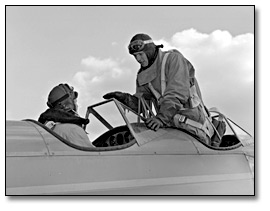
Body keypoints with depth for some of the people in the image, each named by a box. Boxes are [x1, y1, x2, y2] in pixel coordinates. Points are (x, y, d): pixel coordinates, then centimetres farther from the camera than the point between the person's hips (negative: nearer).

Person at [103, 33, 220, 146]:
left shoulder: (173, 58, -7)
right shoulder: (143, 76, 12)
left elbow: (177, 93, -20)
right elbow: (139, 104, 10)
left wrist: (161, 117, -31)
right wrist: (125, 98, -10)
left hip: (191, 113, -5)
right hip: (168, 119, 5)